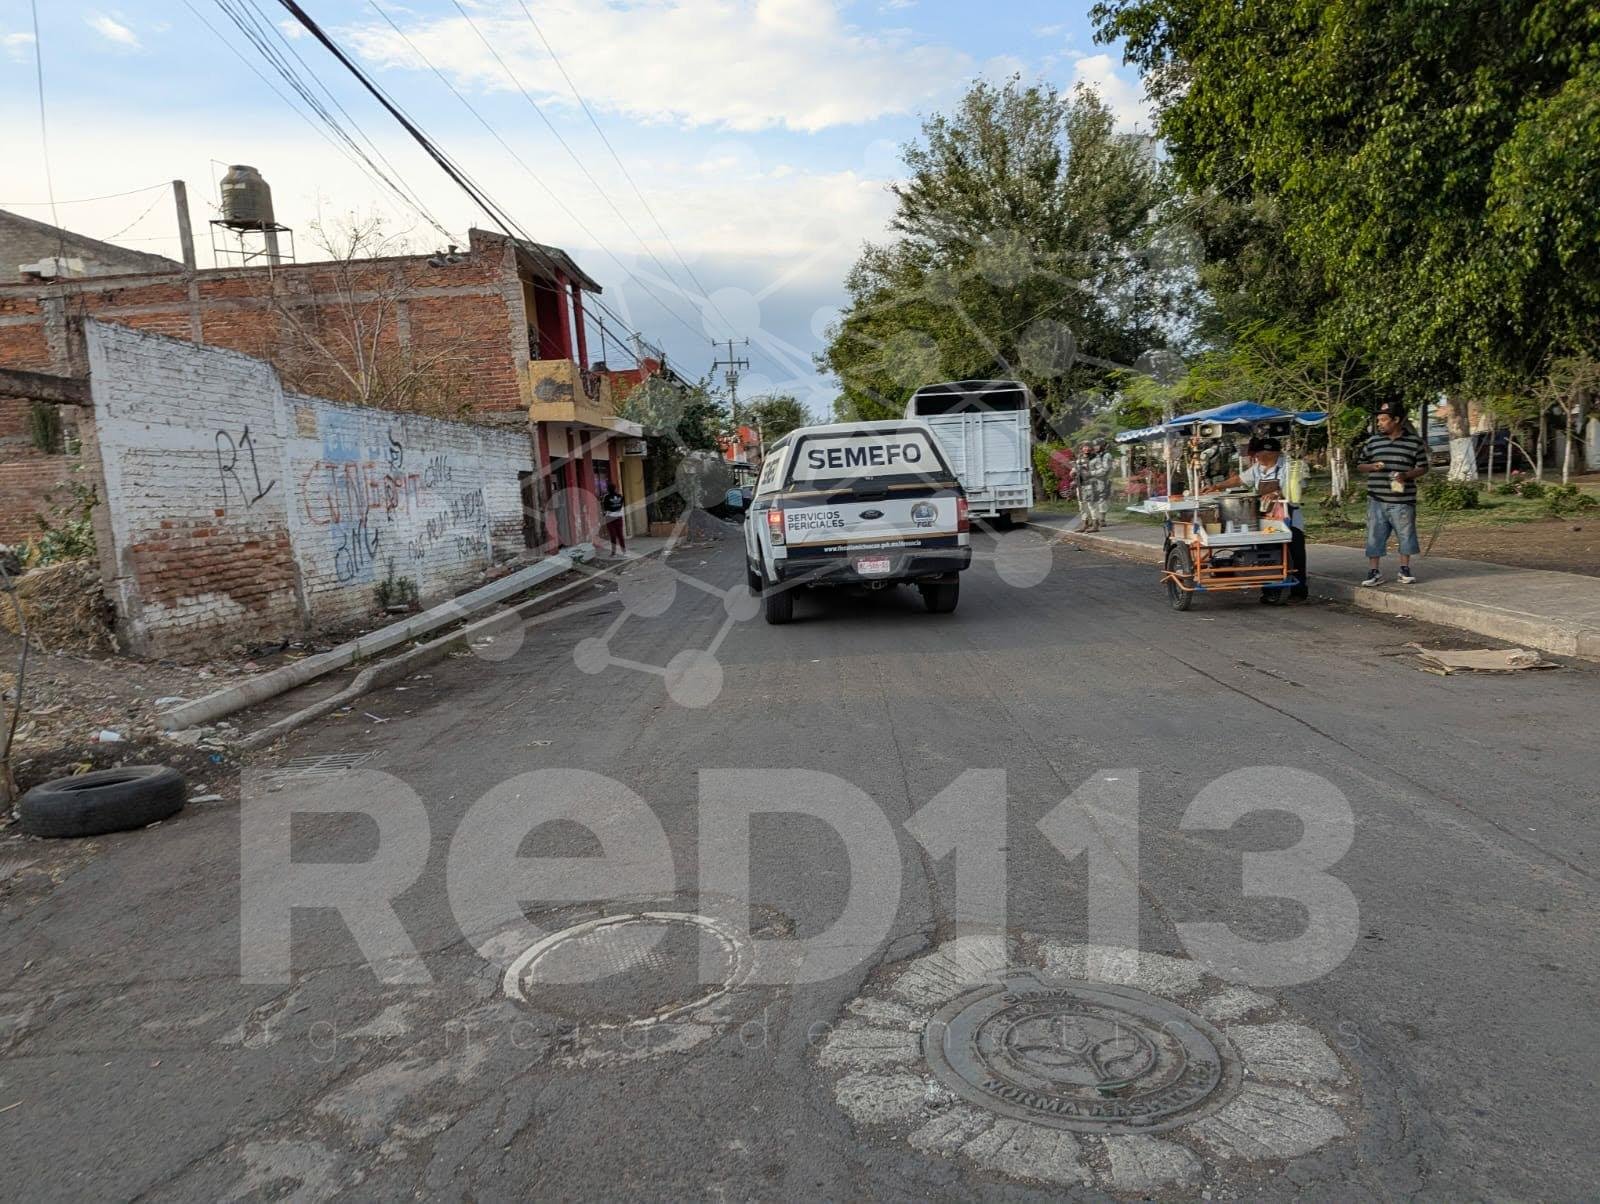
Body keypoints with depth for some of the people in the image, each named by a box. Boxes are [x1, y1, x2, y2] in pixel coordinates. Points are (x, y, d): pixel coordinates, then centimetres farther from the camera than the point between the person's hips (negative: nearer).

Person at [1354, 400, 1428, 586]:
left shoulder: (1415, 441, 2)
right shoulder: (1372, 441, 7)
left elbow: (1423, 468, 4)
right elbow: (1359, 465, 14)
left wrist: (1406, 475, -15)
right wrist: (1372, 467, -7)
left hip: (1403, 501, -1)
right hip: (1376, 500, 1)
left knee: (1405, 534, 6)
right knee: (1374, 535, 2)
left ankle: (1405, 570, 20)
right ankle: (1375, 572, 10)